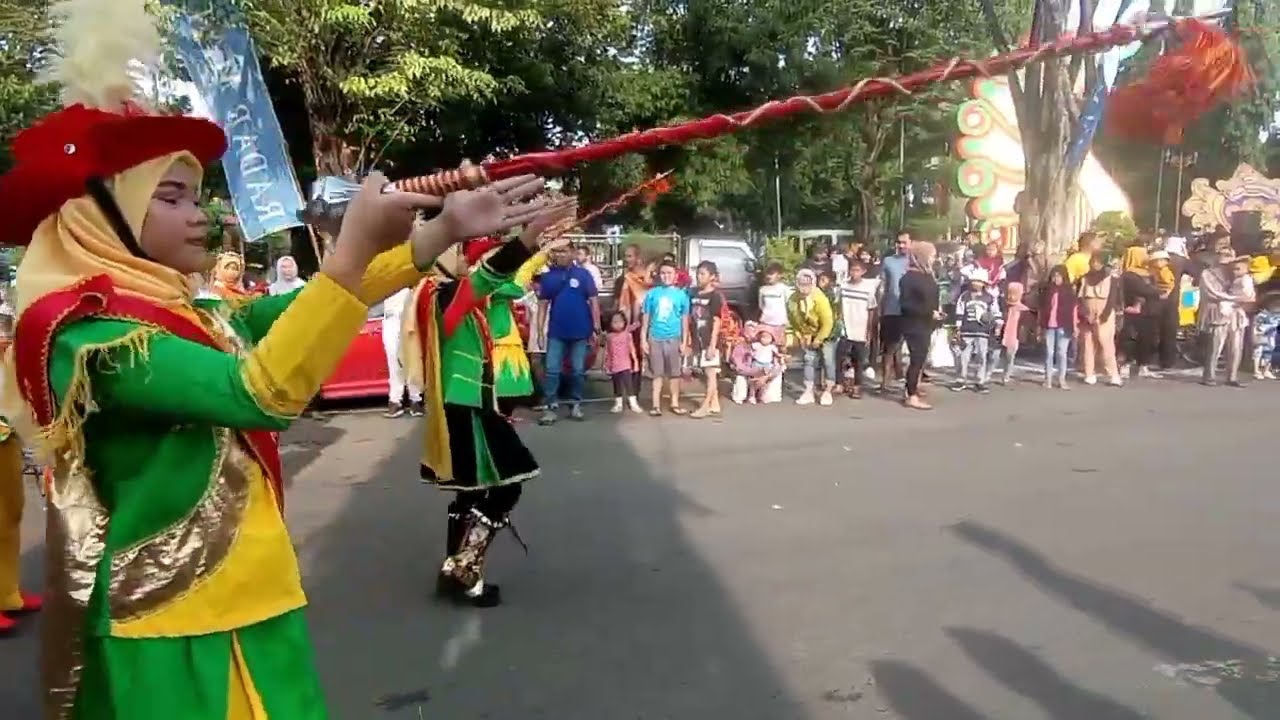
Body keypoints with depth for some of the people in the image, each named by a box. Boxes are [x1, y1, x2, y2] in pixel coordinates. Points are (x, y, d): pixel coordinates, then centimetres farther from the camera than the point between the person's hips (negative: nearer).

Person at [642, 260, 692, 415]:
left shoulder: (681, 295, -1)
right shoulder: (652, 294, -1)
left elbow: (685, 320, 5)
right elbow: (646, 318, 4)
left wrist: (684, 342, 3)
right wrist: (643, 339, 1)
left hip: (674, 338, 0)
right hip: (655, 338, 0)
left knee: (675, 373, 9)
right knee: (657, 373, 5)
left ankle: (675, 403, 20)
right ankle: (656, 404, 11)